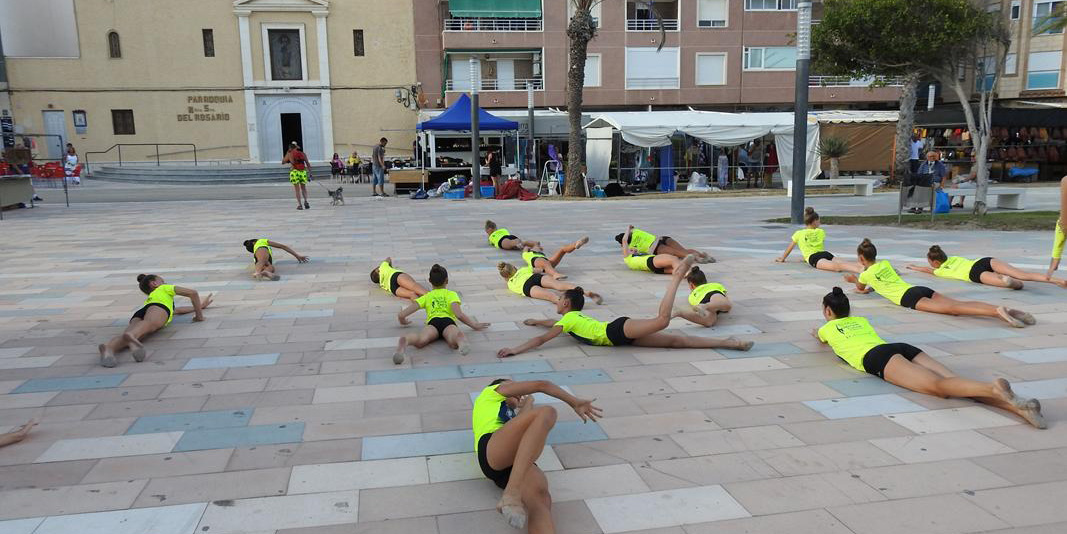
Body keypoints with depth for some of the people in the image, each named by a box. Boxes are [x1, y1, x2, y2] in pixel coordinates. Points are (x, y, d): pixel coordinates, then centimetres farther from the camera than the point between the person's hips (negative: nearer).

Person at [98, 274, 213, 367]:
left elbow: (177, 310, 66)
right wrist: (199, 314, 29)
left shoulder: (148, 299, 54)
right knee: (150, 323, -40)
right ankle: (130, 335, -75)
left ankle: (109, 348, -64)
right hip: (157, 307, -5)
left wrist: (200, 306, 76)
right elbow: (193, 293, 25)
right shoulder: (165, 288, 39)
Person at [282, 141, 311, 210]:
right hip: (303, 171, 2)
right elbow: (308, 164, 6)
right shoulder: (303, 154, 9)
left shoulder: (289, 154, 3)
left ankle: (299, 204, -1)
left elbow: (283, 162, 14)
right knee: (303, 187, 13)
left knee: (297, 188, 4)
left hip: (294, 171, -2)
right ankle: (305, 201, -8)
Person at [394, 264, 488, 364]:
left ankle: (404, 340, -65)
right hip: (448, 320, -1)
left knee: (420, 341, -31)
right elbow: (459, 314, 7)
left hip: (432, 322, 1)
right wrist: (474, 325, 20)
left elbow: (401, 315, 23)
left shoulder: (426, 297, 33)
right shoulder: (451, 294, 28)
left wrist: (403, 321, 45)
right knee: (454, 343, -34)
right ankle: (460, 338, -70)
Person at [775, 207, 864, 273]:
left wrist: (782, 258, 45)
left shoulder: (799, 234, 19)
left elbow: (790, 248, 28)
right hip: (825, 253, 4)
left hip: (814, 257, -4)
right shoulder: (821, 232, 27)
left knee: (837, 266, -30)